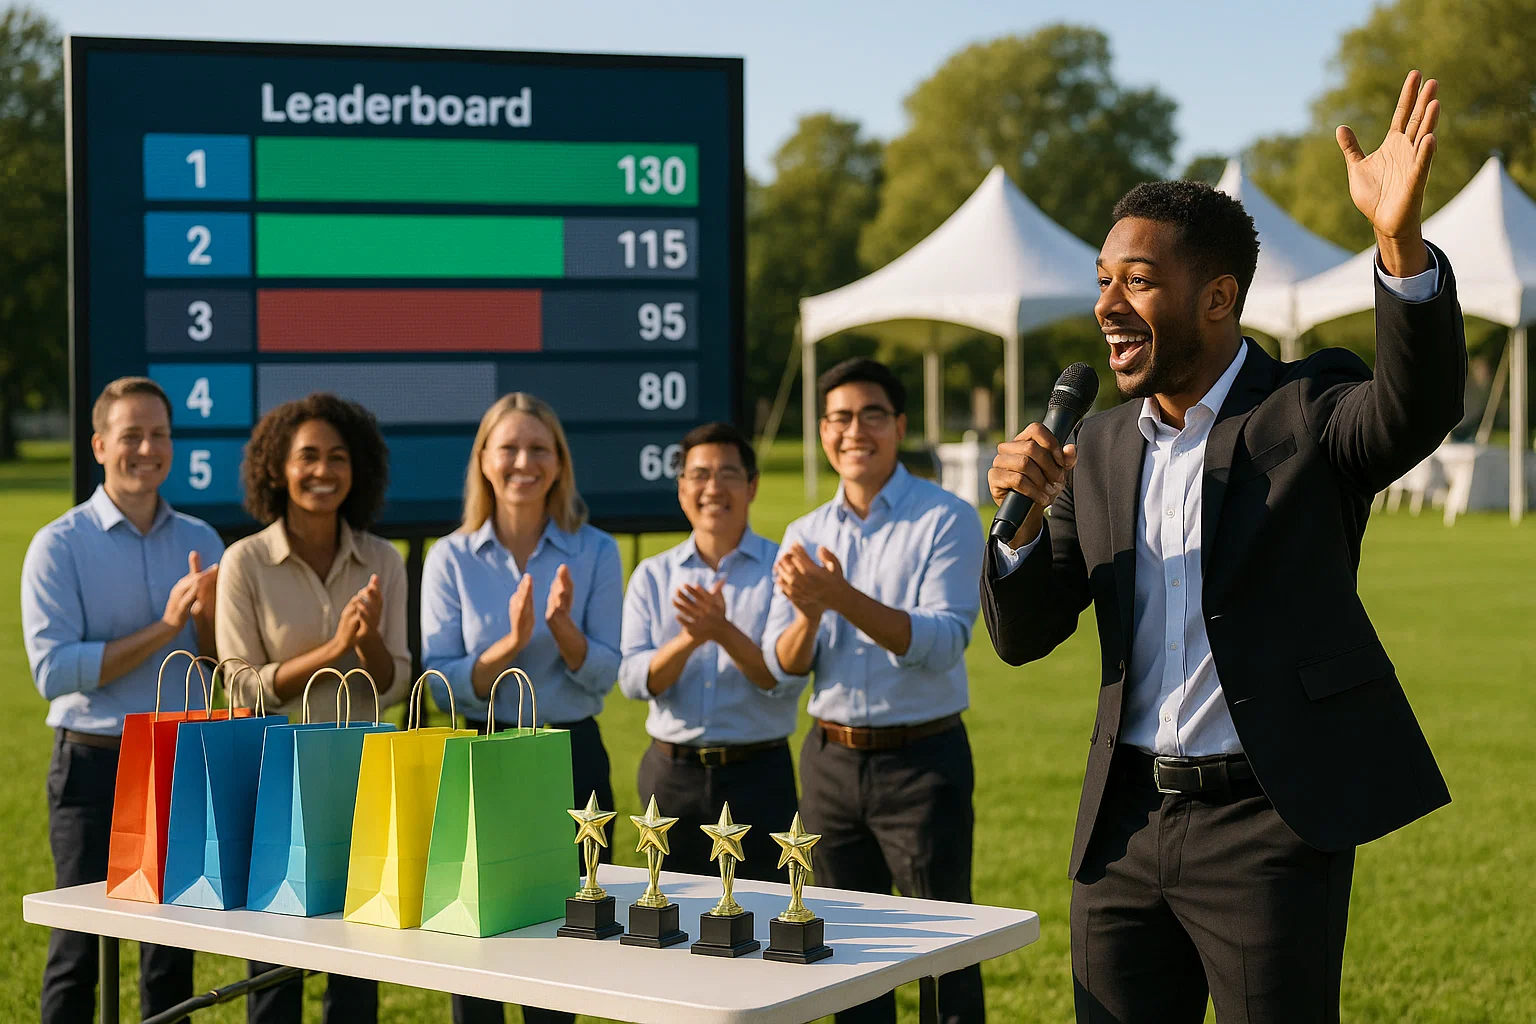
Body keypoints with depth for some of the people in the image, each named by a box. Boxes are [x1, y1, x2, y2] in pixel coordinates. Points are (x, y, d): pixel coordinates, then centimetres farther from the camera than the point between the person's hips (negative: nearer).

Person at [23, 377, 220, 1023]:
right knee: (81, 945, 1)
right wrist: (165, 628, -18)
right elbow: (53, 670, -16)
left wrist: (207, 616, -14)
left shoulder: (200, 542, 7)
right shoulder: (59, 546, -6)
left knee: (174, 948, 10)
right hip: (95, 765, -4)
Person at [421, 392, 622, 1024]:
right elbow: (442, 684, -7)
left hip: (573, 759, 0)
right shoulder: (450, 558, 0)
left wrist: (562, 627, -22)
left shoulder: (595, 553, 1)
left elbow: (603, 675, -4)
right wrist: (510, 643, -22)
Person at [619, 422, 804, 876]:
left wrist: (725, 632, -23)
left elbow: (787, 680, -10)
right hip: (673, 773, 2)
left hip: (758, 774, -2)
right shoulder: (652, 575, 8)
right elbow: (634, 680, -3)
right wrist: (690, 638, -20)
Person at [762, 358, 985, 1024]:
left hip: (922, 760, -5)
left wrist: (845, 598, -31)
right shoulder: (804, 536, 8)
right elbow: (781, 666, 2)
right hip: (832, 761, 5)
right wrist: (809, 615, -20)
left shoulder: (946, 520, -7)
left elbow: (943, 643, -19)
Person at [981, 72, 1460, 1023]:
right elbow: (1023, 634, 9)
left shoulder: (1307, 411, -5)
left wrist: (1402, 242, -43)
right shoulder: (1100, 448, 11)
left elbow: (1420, 403, -27)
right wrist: (1025, 513, -11)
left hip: (1269, 828, -5)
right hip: (1125, 824, 5)